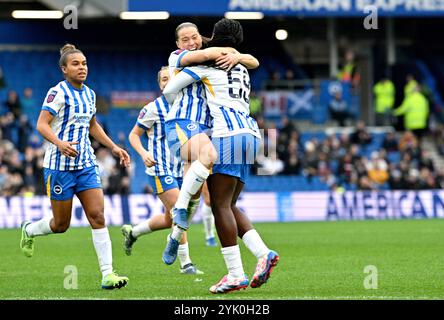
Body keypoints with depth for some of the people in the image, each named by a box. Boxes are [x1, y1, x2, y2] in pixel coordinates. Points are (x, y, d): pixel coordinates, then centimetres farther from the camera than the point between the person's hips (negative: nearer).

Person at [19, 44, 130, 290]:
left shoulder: (89, 94, 12)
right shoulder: (58, 92, -10)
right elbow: (41, 124, -17)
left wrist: (114, 147, 20)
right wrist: (60, 144, -33)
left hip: (86, 164, 6)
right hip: (60, 165, -6)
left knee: (97, 216, -8)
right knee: (61, 225, 4)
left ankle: (107, 274, -11)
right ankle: (28, 230, 37)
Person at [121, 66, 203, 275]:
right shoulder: (153, 108, -6)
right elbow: (134, 134, 0)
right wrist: (143, 153, -17)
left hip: (179, 169, 7)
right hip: (160, 169, -7)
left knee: (169, 219, 11)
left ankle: (132, 232, 33)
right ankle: (185, 263, -11)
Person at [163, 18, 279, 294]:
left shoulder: (209, 61, 5)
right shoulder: (243, 70, 26)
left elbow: (169, 90, 6)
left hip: (227, 133, -8)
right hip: (251, 133, 8)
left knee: (221, 205, -8)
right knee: (229, 206, 12)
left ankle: (236, 274, -15)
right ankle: (263, 253, -8)